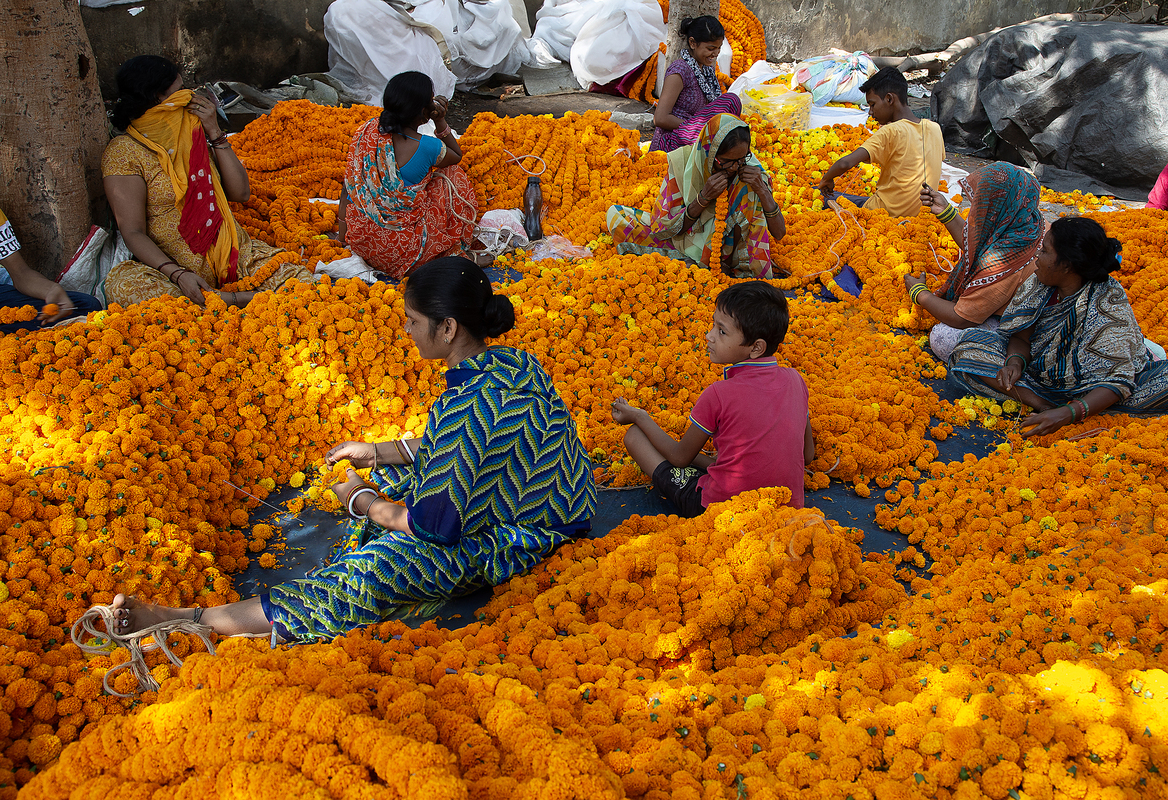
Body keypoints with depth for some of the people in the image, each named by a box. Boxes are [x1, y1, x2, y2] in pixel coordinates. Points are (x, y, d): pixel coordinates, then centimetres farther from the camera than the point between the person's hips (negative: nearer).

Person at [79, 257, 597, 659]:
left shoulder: (466, 407, -29)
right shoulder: (513, 362, 0)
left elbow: (434, 524, -22)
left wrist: (362, 501, -5)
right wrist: (378, 452, 13)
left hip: (509, 543, -10)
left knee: (371, 574, -19)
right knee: (393, 476, 21)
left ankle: (187, 621, -17)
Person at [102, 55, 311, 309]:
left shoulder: (194, 132, 12)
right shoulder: (123, 152, -3)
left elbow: (240, 193, 6)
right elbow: (133, 232, -11)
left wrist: (215, 132, -2)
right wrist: (178, 274, -27)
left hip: (234, 252, 3)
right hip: (173, 265, -3)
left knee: (299, 280, -21)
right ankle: (228, 300, -35)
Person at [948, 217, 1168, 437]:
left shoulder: (1109, 308, -24)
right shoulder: (1038, 284, -10)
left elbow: (1118, 380, -27)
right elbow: (1021, 336, -2)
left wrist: (1068, 414, -41)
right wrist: (1015, 362, -27)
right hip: (1038, 376, 4)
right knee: (971, 349, -15)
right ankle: (1044, 407, -25)